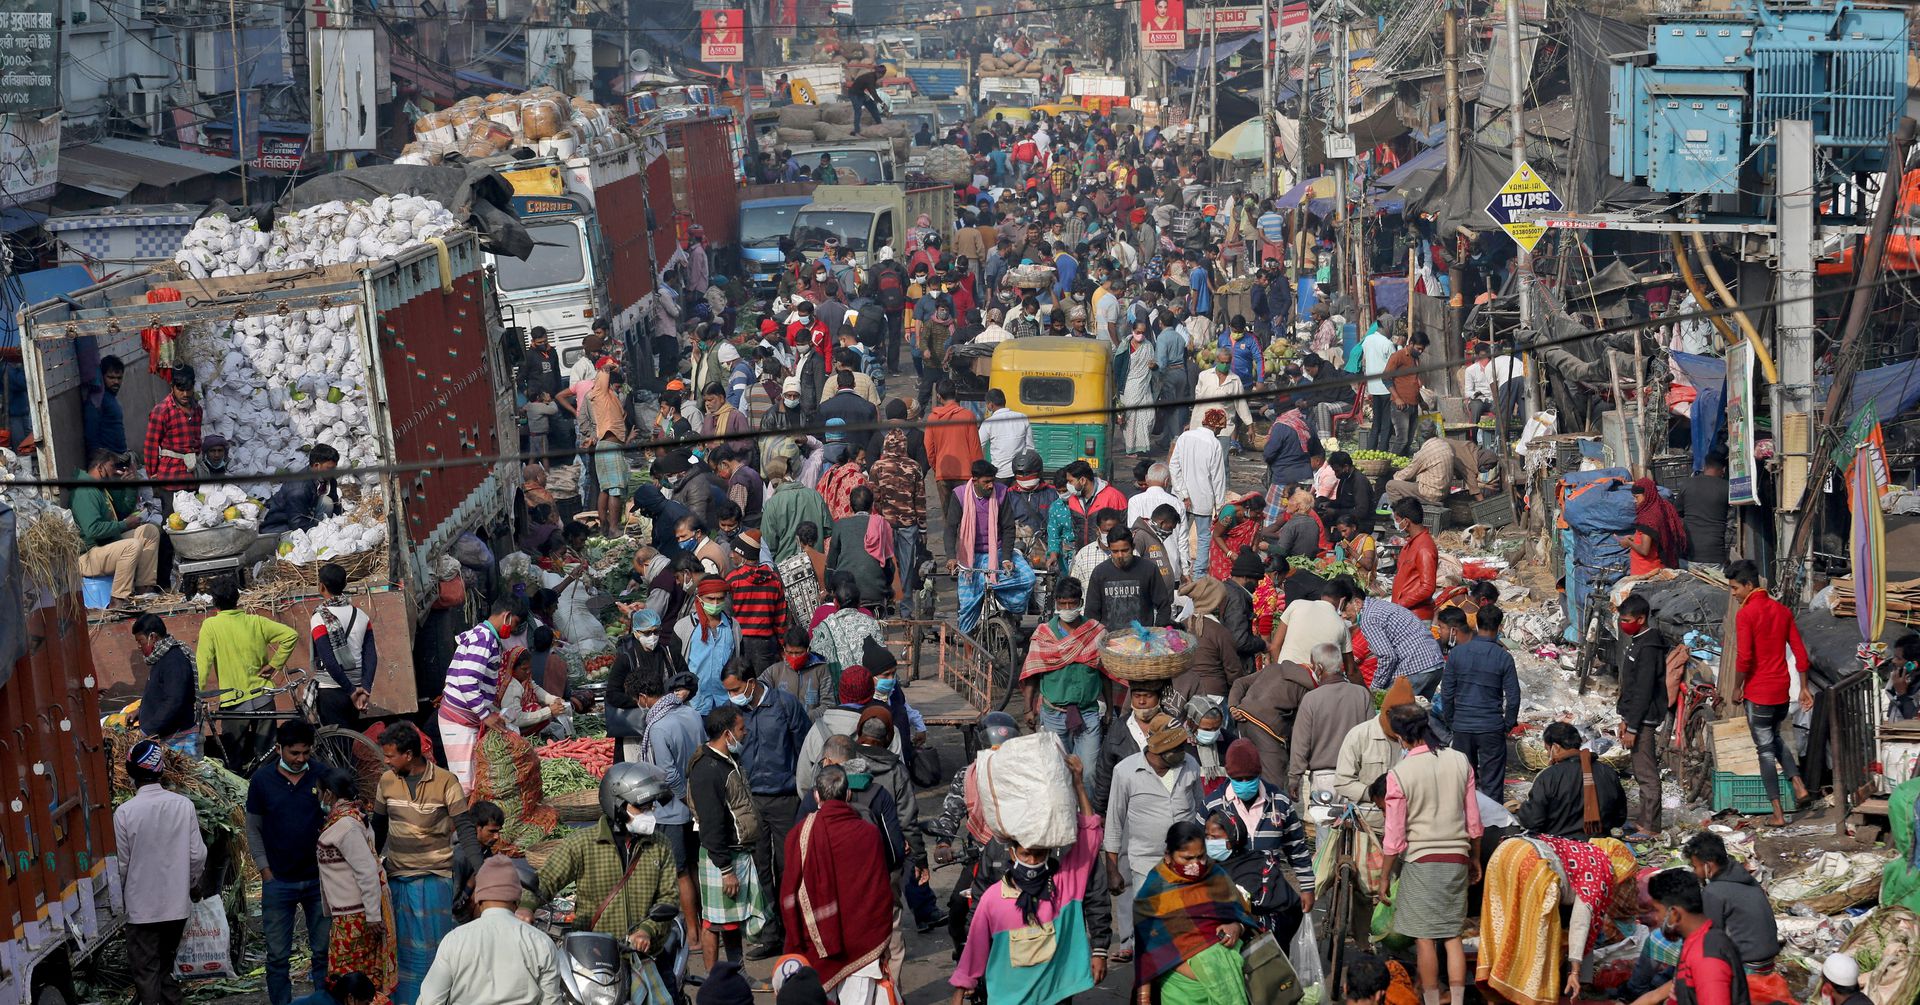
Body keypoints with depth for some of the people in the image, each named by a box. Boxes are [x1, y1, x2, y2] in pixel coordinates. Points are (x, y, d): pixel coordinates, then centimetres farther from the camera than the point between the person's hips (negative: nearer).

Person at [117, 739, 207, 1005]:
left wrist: (121, 897, 10)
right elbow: (198, 855, -3)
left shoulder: (125, 812, -16)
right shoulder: (184, 805, -8)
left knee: (146, 973, 4)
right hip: (177, 904, 3)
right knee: (166, 966, 21)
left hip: (142, 906, -3)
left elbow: (121, 865, -8)